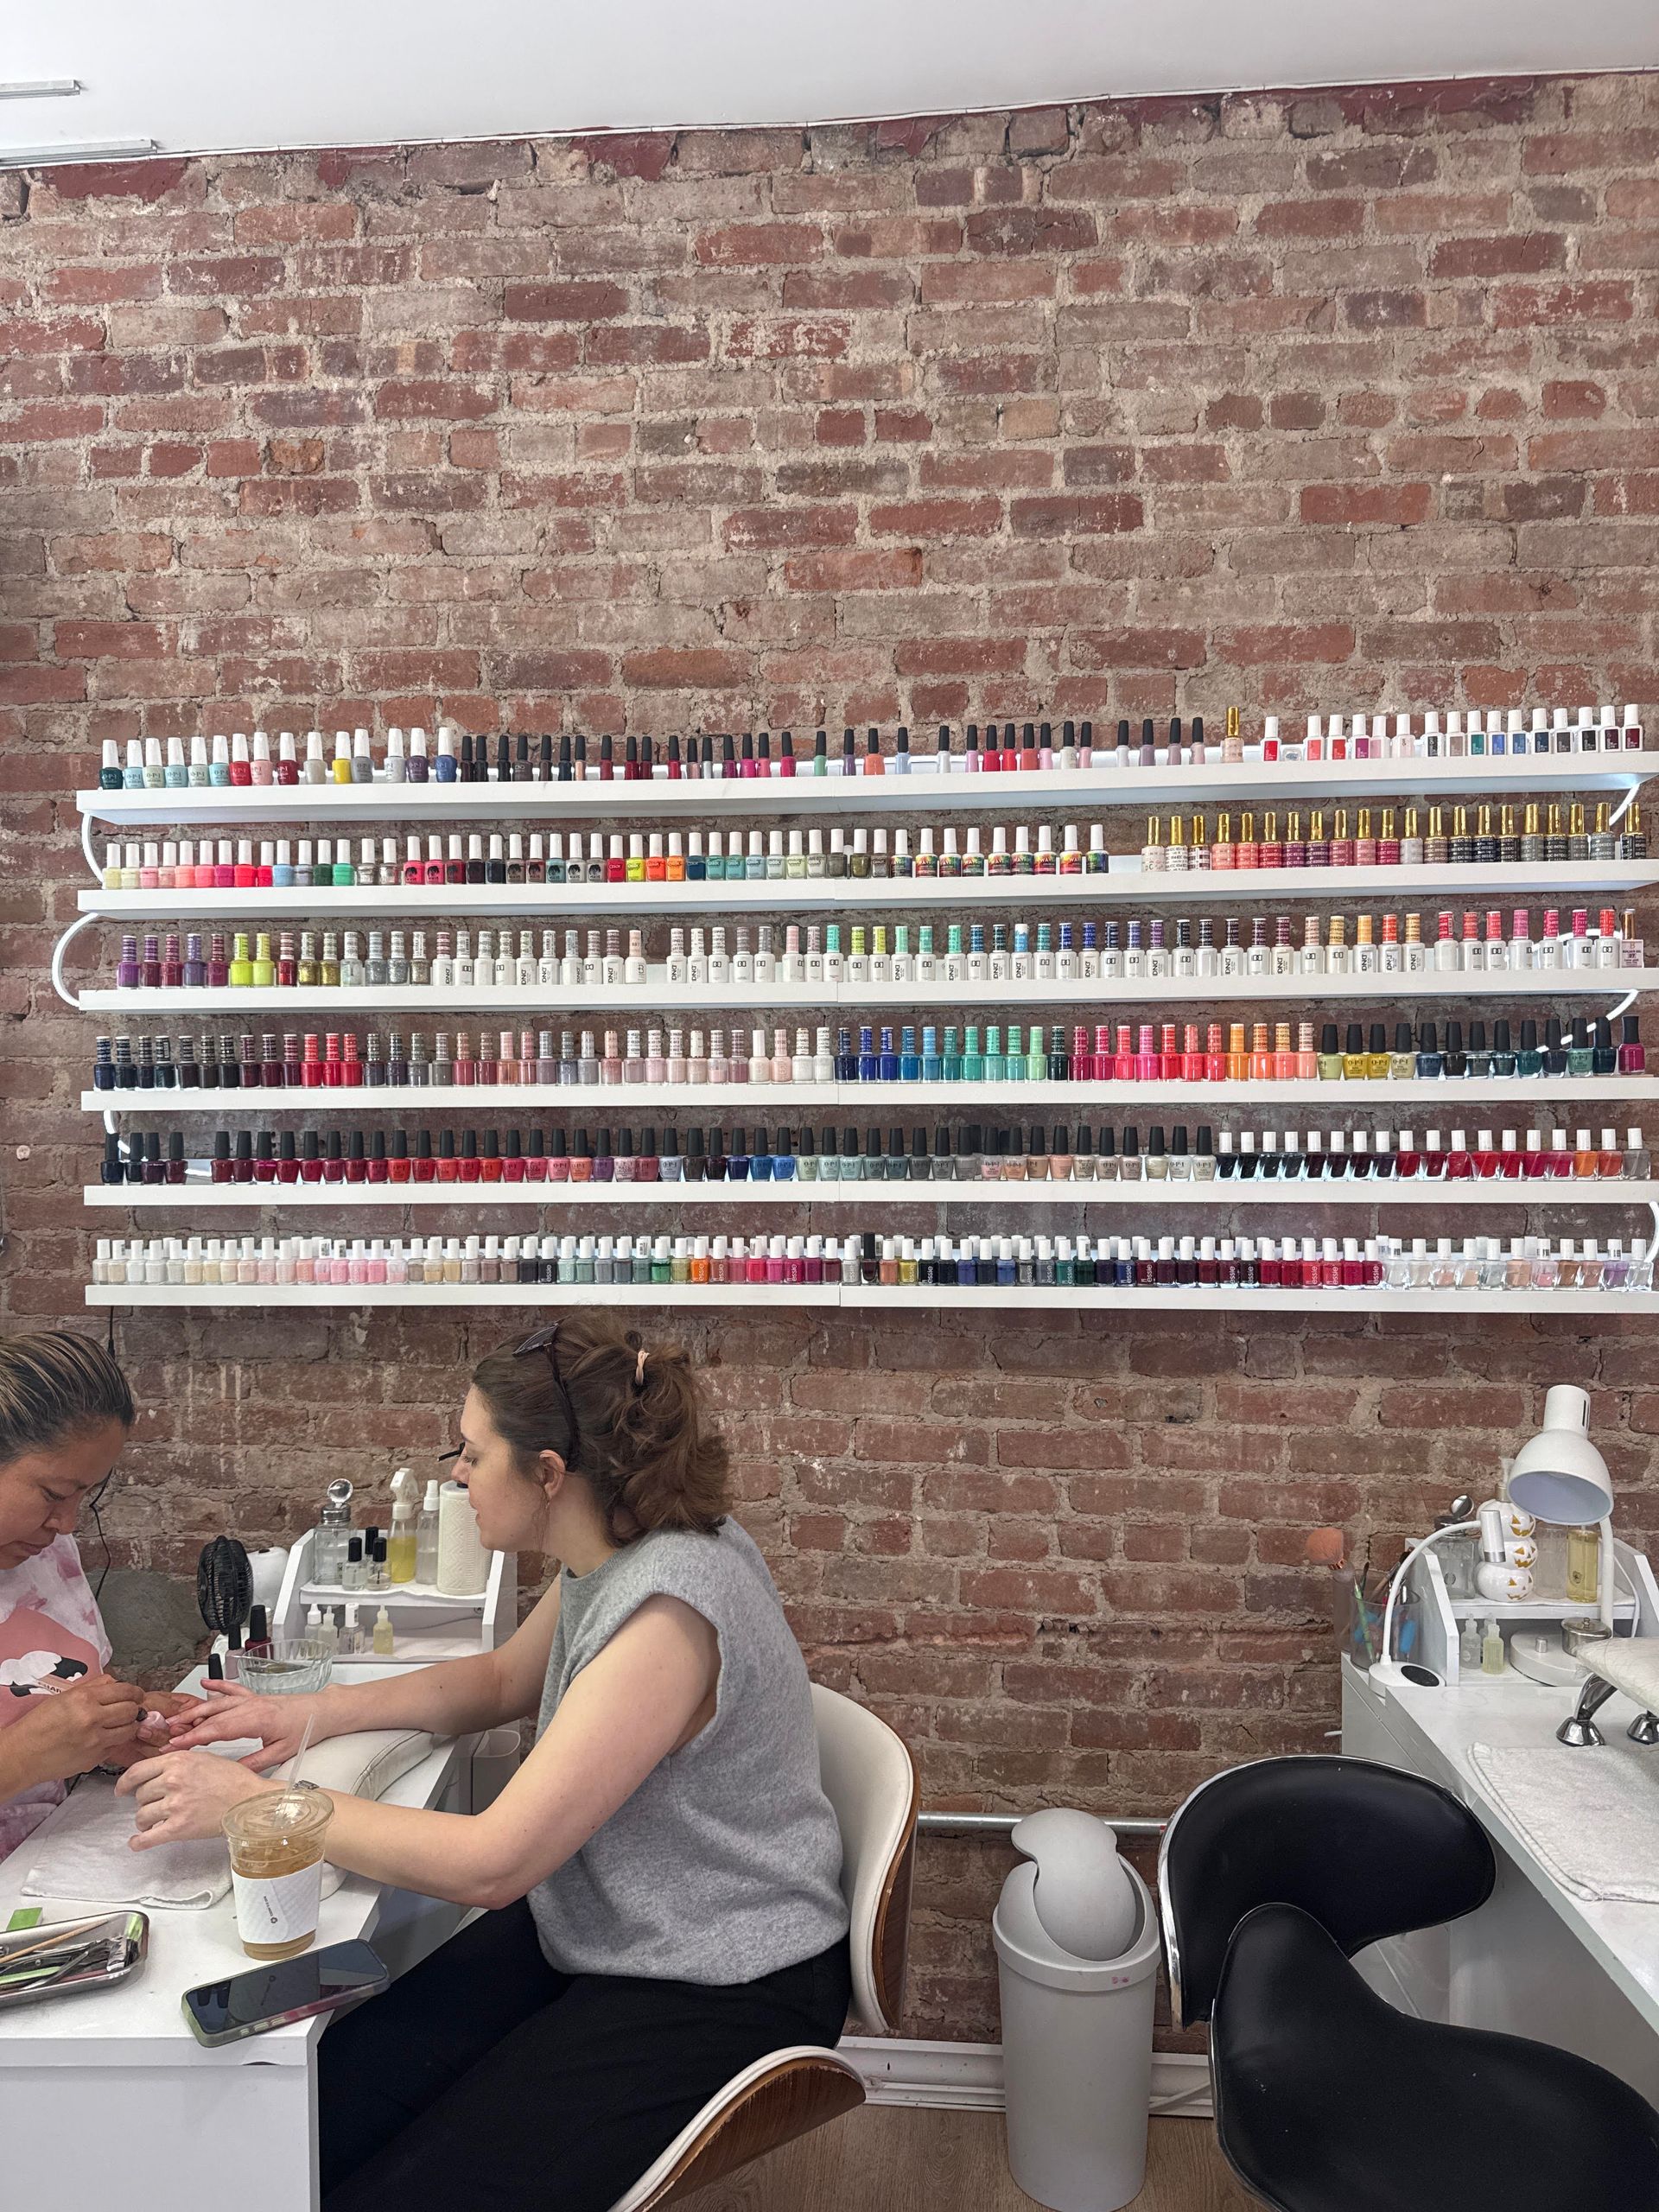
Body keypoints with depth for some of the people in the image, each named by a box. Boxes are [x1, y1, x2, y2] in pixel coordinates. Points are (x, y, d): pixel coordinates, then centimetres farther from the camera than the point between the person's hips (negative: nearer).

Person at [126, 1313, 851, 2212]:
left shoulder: (668, 1609, -30)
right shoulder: (611, 1556, -1)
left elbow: (491, 1863, -28)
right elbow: (501, 1679, 18)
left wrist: (248, 1800, -19)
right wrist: (316, 1712, 3)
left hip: (720, 1992, -8)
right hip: (589, 1929, 8)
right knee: (322, 2109, -4)